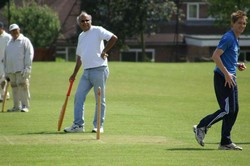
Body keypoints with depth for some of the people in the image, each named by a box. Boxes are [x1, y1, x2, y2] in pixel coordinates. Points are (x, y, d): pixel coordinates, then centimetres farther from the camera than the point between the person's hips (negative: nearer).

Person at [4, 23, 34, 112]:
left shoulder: (25, 41, 1)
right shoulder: (9, 43, 21)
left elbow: (29, 55, -7)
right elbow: (6, 58, 24)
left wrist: (27, 68, -14)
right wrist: (6, 71, 17)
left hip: (21, 69, -6)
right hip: (11, 70, 6)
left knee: (23, 86, -12)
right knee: (14, 87, 7)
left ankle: (25, 106, -11)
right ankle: (16, 106, 11)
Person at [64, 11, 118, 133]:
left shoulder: (97, 31, -4)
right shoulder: (81, 36, 19)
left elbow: (113, 38, -15)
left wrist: (104, 52, -12)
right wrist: (74, 74, 24)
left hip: (99, 70, -7)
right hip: (86, 72, 8)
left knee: (100, 100, -1)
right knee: (78, 97, 1)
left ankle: (99, 126, 5)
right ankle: (78, 125, 5)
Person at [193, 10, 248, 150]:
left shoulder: (235, 39, 18)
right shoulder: (228, 37, -13)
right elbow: (215, 56, -21)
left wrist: (237, 65, 12)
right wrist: (227, 73, -22)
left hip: (230, 78, 10)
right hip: (223, 78, -10)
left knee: (234, 110, 7)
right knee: (227, 110, -10)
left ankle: (226, 142, 11)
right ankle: (201, 127, 2)